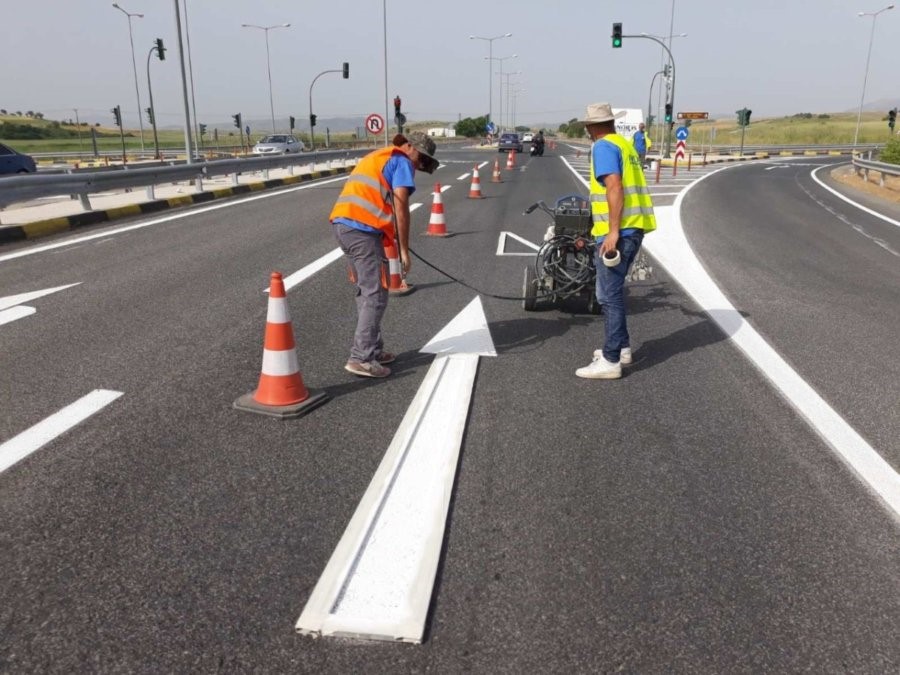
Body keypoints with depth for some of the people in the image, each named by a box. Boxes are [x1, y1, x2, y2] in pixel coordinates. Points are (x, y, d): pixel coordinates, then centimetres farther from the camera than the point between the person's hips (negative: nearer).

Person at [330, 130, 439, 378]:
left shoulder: (376, 157, 30)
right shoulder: (401, 160, 3)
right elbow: (400, 208, -7)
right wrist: (404, 250, -4)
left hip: (341, 223, 9)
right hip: (362, 228, -9)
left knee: (366, 291, 17)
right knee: (375, 295, -5)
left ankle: (373, 350, 23)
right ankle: (361, 358, -5)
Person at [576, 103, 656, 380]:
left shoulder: (603, 147, -9)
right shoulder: (625, 144, 18)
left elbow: (614, 187, -21)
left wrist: (613, 230, -25)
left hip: (618, 231, -9)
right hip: (634, 227, 9)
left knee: (609, 294, -7)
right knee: (613, 290, 20)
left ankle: (610, 361, -4)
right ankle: (621, 346, 28)